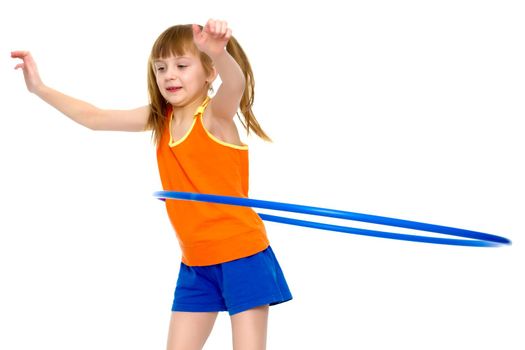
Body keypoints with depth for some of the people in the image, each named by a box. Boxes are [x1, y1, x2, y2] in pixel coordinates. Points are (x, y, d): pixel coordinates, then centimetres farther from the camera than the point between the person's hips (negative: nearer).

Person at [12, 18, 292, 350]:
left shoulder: (216, 114, -14)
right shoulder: (159, 118, 4)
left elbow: (236, 82, -37)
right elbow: (95, 118, 13)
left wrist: (218, 52, -58)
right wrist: (40, 88, 10)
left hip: (242, 255, -6)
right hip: (196, 263, 7)